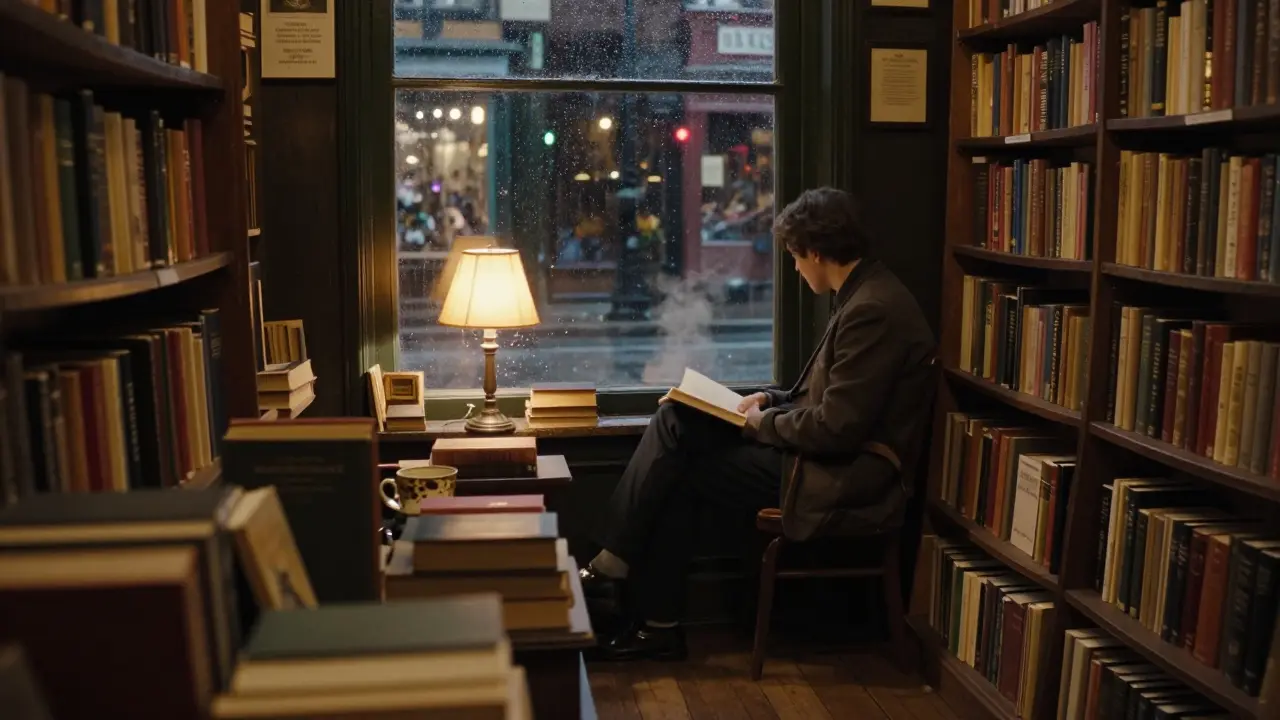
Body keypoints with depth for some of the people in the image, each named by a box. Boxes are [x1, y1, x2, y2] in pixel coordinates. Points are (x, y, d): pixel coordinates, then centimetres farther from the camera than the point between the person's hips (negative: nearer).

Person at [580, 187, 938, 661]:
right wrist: (772, 401, 9)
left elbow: (836, 429, -23)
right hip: (831, 458, 10)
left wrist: (764, 423, -8)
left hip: (840, 480, -10)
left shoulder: (873, 310, -20)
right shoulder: (864, 296, 13)